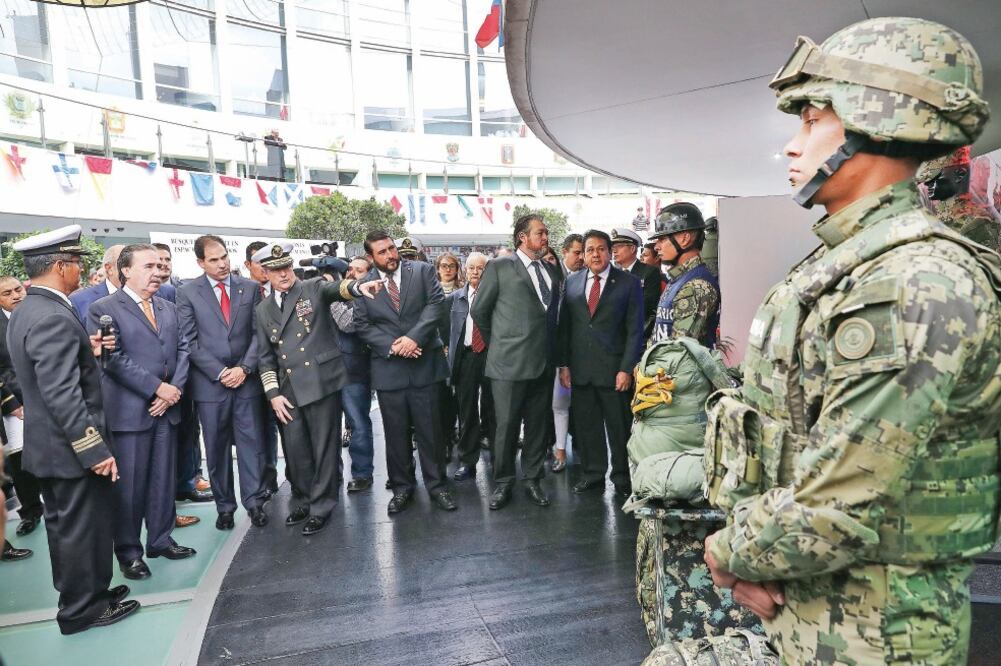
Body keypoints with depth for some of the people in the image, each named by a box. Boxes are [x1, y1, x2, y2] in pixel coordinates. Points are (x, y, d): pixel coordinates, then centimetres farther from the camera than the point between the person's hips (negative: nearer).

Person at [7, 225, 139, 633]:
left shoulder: (25, 312, 8)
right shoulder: (54, 318, -24)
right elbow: (63, 397, -28)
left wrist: (85, 349, 6)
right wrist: (96, 451, -24)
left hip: (46, 446, 10)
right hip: (71, 449, -10)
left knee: (65, 526, 21)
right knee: (84, 528, 6)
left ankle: (78, 594, 38)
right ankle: (83, 609, 21)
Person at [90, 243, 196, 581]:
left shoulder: (168, 308, 14)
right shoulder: (104, 309, -6)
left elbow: (182, 349, 9)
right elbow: (115, 359, -14)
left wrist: (175, 389, -6)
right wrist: (157, 388, -16)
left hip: (166, 408, 6)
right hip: (128, 410, -6)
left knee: (164, 479, 13)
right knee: (129, 484, 3)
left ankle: (161, 539, 27)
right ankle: (128, 551, 17)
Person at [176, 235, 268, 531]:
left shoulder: (250, 288, 6)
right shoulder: (187, 293, 2)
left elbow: (258, 333, 3)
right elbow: (190, 341, -3)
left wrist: (244, 368, -8)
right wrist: (220, 372, -11)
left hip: (246, 380, 1)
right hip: (209, 382, -1)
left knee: (252, 442, 3)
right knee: (216, 448, 8)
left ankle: (254, 501, 13)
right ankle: (224, 506, 20)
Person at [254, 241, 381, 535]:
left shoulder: (314, 288, 2)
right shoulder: (263, 309, 13)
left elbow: (335, 288, -22)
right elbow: (265, 356, 13)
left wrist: (358, 286, -44)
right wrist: (273, 394, 3)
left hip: (322, 382, -4)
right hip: (288, 390, 4)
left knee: (325, 448, 2)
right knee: (295, 450, 10)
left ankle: (321, 507, 17)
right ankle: (302, 500, 32)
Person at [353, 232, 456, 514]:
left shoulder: (422, 271, 2)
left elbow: (436, 304, -7)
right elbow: (362, 325, 2)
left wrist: (413, 337, -18)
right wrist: (393, 347, -12)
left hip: (425, 364, -1)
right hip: (389, 369, 1)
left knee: (431, 430, 6)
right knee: (396, 433, 10)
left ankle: (437, 485, 21)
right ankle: (402, 487, 25)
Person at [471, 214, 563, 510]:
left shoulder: (553, 271, 13)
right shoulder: (499, 267, -3)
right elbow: (479, 311, 2)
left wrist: (552, 351, 14)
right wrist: (497, 343, 8)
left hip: (544, 363, 5)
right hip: (509, 362, -4)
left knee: (537, 425, 11)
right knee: (507, 425, 3)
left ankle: (533, 480, 25)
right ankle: (503, 483, 18)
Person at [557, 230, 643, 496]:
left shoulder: (629, 282, 0)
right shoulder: (572, 282, 9)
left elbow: (635, 329, -3)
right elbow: (564, 326, 9)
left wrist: (627, 369, -10)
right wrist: (563, 364, 3)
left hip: (614, 369, -3)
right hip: (580, 369, 3)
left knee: (619, 426, 5)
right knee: (586, 424, 9)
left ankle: (622, 478, 20)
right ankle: (592, 474, 23)